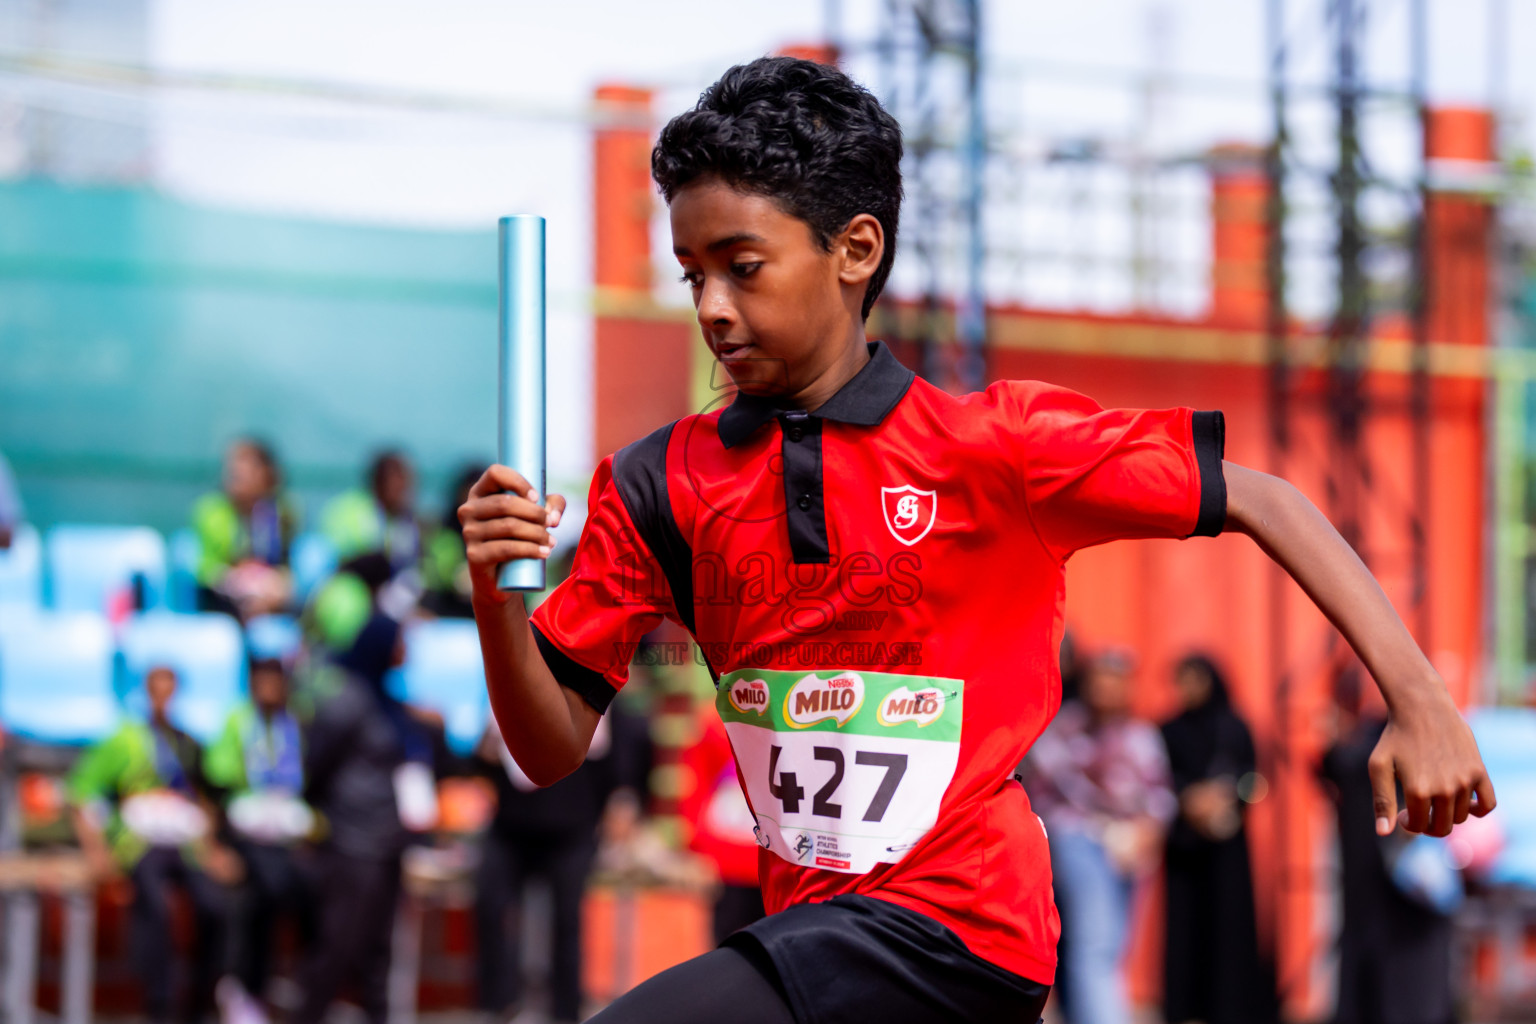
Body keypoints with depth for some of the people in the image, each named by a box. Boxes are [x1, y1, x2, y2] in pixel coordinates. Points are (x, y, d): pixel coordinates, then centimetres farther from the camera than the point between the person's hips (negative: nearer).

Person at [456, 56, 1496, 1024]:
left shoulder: (996, 445, -7)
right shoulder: (662, 485, 3)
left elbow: (1259, 502, -4)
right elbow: (555, 748, 2)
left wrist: (1421, 701, -12)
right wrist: (495, 600, -18)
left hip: (950, 927, -6)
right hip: (811, 923, 6)